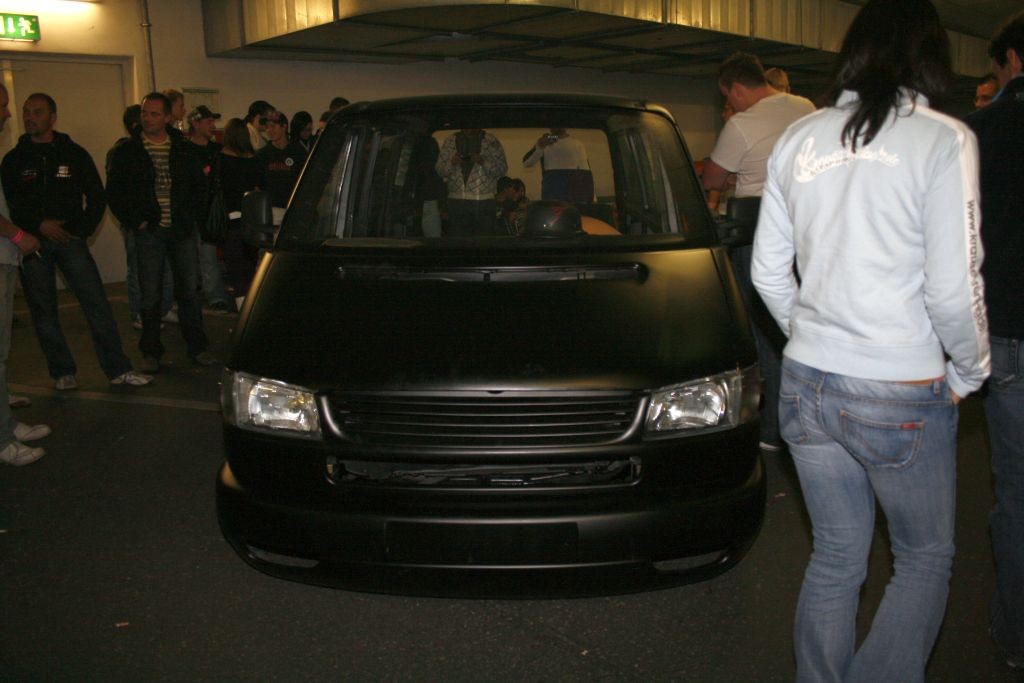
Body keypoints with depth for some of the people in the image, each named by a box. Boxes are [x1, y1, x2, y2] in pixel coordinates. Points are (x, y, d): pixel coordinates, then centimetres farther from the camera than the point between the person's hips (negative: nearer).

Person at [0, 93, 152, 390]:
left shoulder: (74, 154, 8)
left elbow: (97, 196, 10)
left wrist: (82, 230, 1)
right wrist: (39, 225, -12)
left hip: (70, 239, -1)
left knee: (97, 303, -7)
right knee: (43, 311, 3)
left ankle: (118, 369, -3)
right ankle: (62, 372, 14)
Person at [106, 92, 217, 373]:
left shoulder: (183, 150, 8)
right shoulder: (127, 152, 3)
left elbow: (199, 184, 15)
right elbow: (115, 194, 4)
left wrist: (189, 217, 4)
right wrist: (136, 222, -4)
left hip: (182, 231, 2)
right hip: (149, 233, -1)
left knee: (189, 290, 5)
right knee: (150, 295, 1)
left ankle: (197, 347, 14)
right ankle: (151, 352, 10)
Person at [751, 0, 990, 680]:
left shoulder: (799, 139, 4)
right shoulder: (942, 139, -10)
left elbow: (768, 273, 8)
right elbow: (953, 289, -14)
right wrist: (968, 373, 2)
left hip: (806, 385, 5)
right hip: (901, 396, -4)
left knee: (835, 556, 18)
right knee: (926, 558, 17)